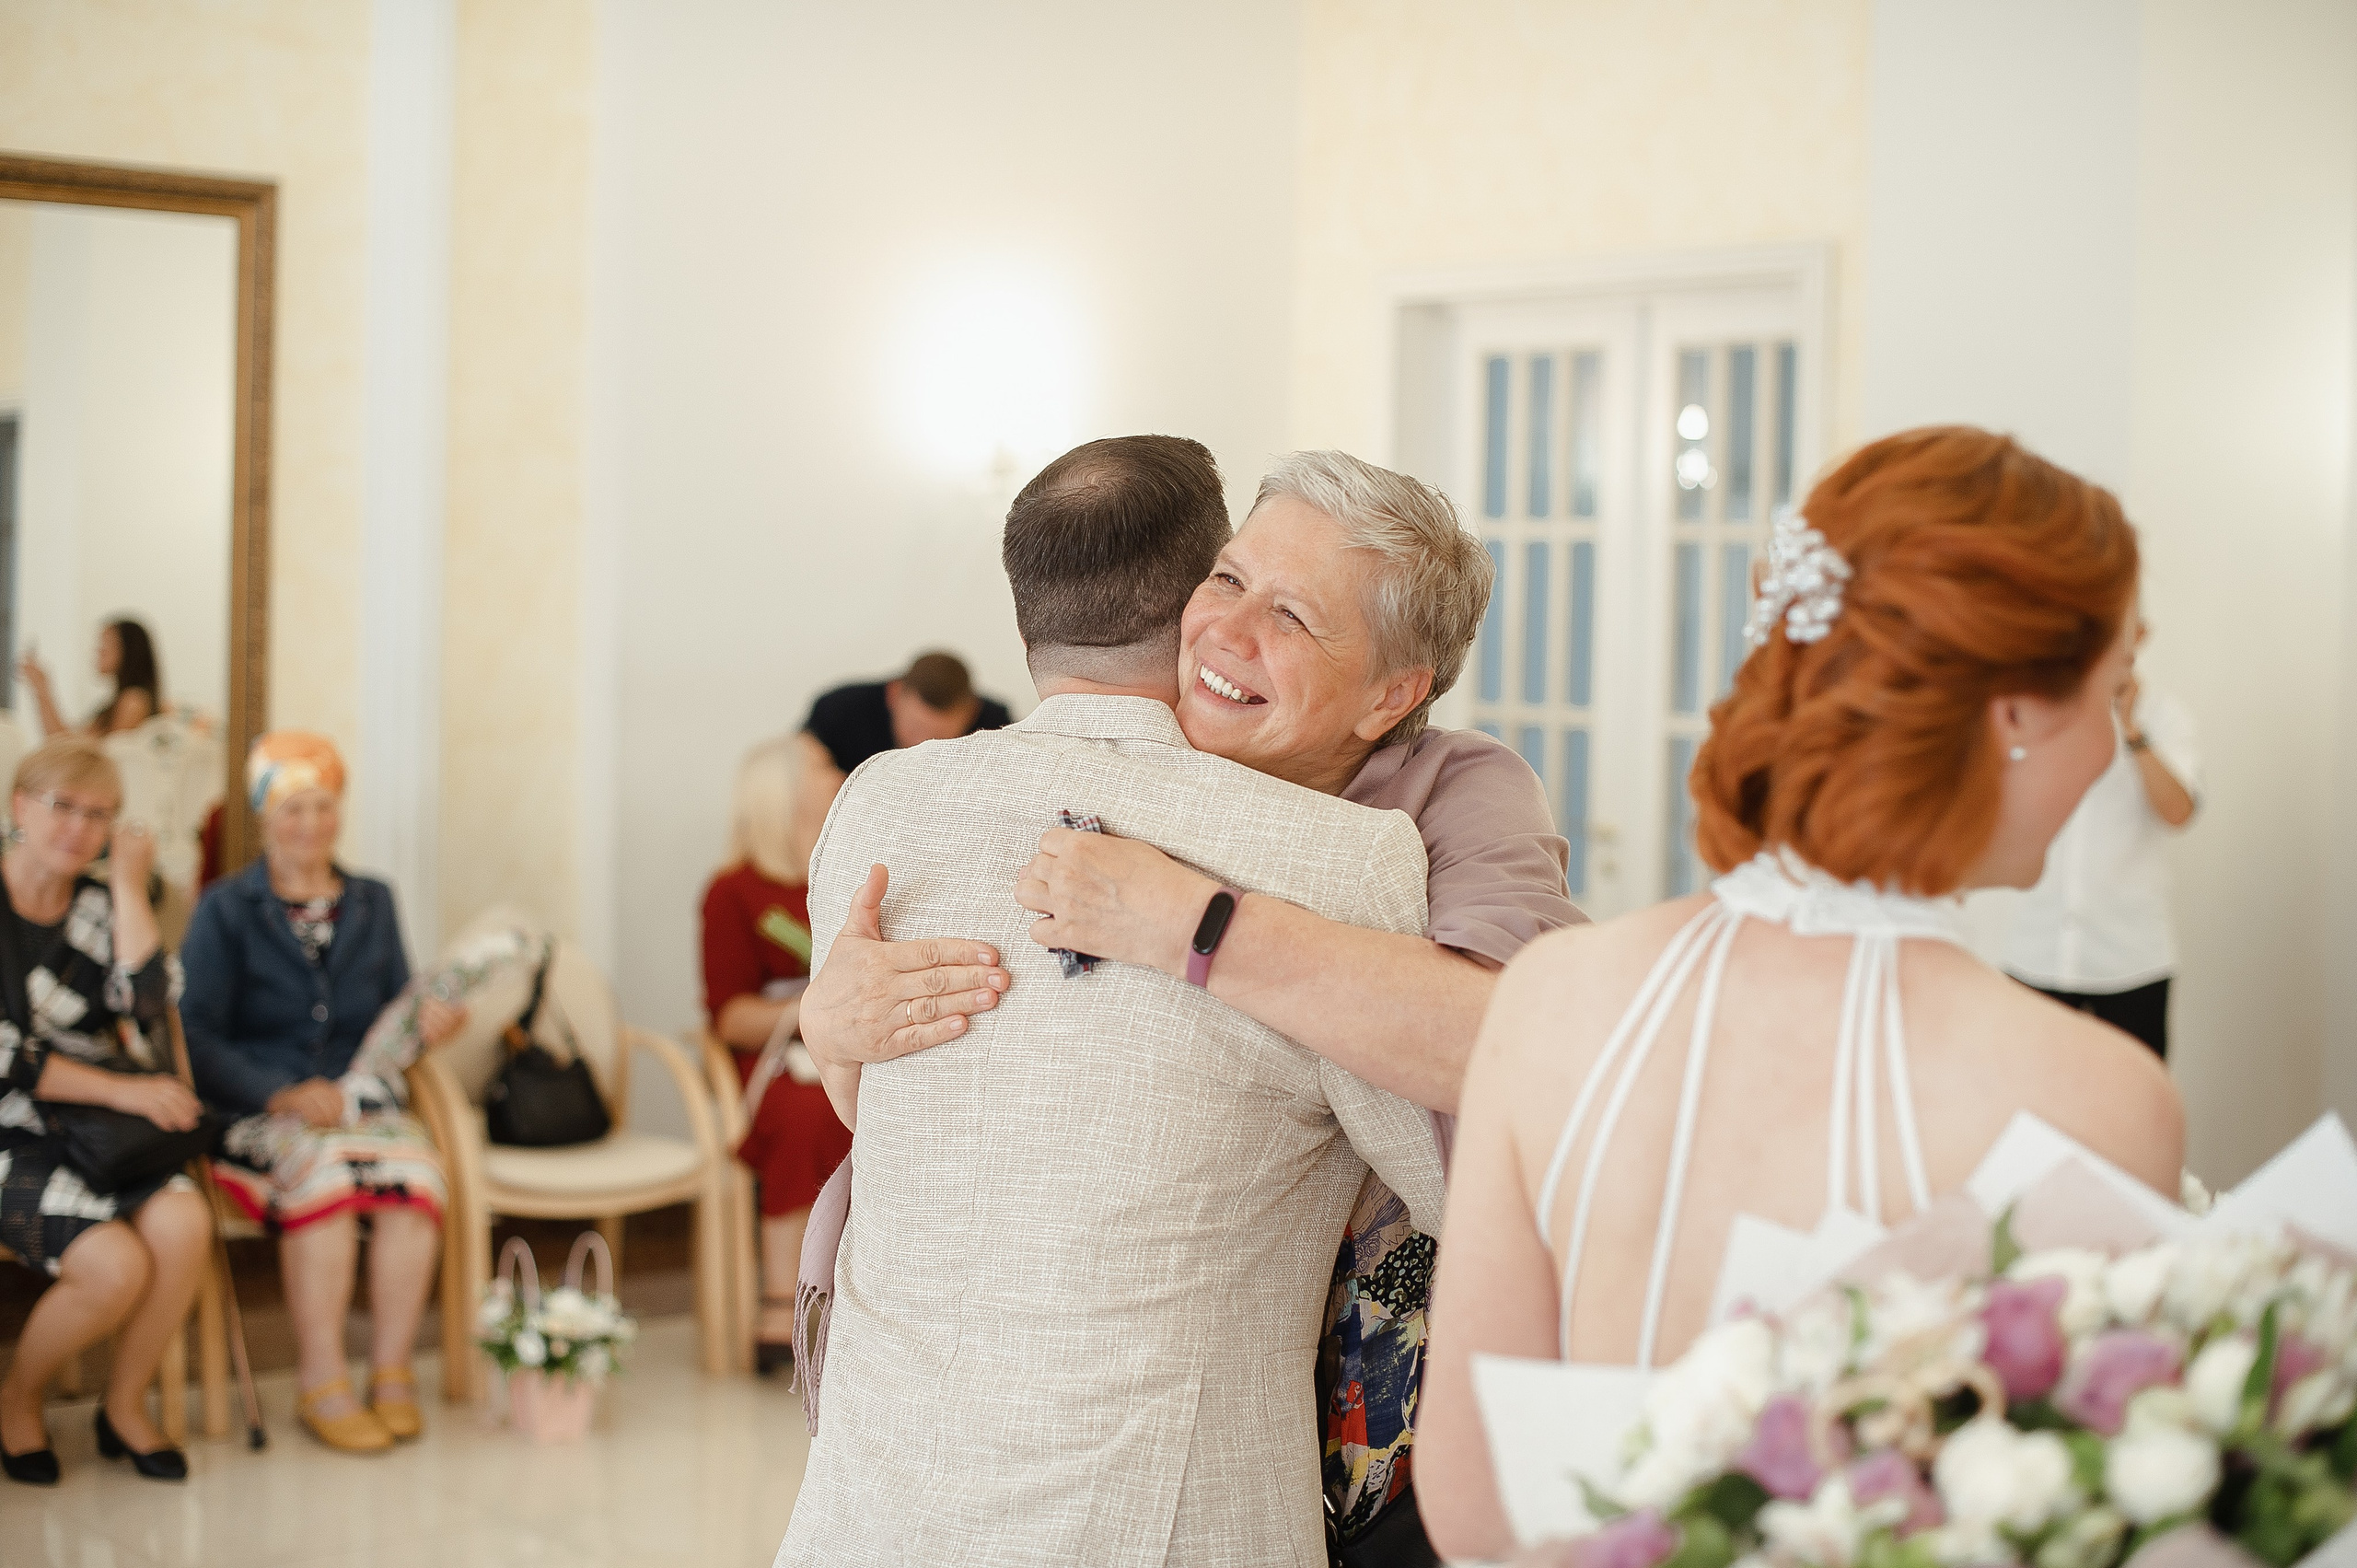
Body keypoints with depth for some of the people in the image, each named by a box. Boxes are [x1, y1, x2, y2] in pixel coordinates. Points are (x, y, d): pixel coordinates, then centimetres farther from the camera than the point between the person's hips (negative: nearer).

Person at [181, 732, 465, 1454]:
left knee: (416, 1172, -31)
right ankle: (322, 1385, -27)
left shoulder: (372, 902, 18)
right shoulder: (226, 909, 6)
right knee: (324, 1172, -36)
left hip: (360, 1104, 3)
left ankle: (391, 1373, -21)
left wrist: (429, 1023, -8)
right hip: (257, 1115, -3)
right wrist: (282, 1094, -17)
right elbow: (196, 1035, -3)